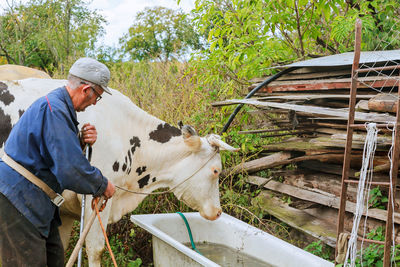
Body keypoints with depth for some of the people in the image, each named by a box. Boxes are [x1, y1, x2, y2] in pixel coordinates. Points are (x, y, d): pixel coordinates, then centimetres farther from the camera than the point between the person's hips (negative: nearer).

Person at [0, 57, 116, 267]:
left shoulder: (58, 105, 12)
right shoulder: (53, 109, -22)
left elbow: (63, 149, 18)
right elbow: (71, 170, -25)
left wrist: (81, 140, -3)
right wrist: (103, 186, -9)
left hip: (35, 201, 11)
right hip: (18, 197, -11)